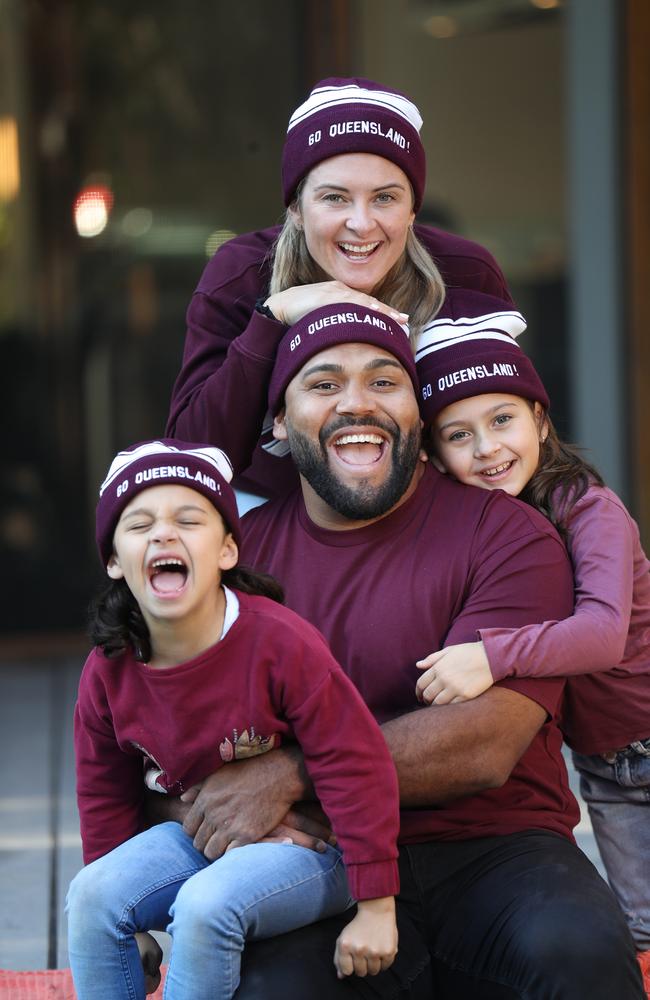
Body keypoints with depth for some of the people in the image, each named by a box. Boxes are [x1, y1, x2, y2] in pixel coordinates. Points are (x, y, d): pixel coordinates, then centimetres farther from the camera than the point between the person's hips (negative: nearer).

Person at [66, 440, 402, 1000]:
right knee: (90, 895, -17)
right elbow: (106, 801, 9)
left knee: (205, 905, -31)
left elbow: (355, 768, -21)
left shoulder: (281, 642, -23)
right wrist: (124, 924, 13)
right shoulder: (108, 672, -6)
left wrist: (377, 908, -20)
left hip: (307, 845, -5)